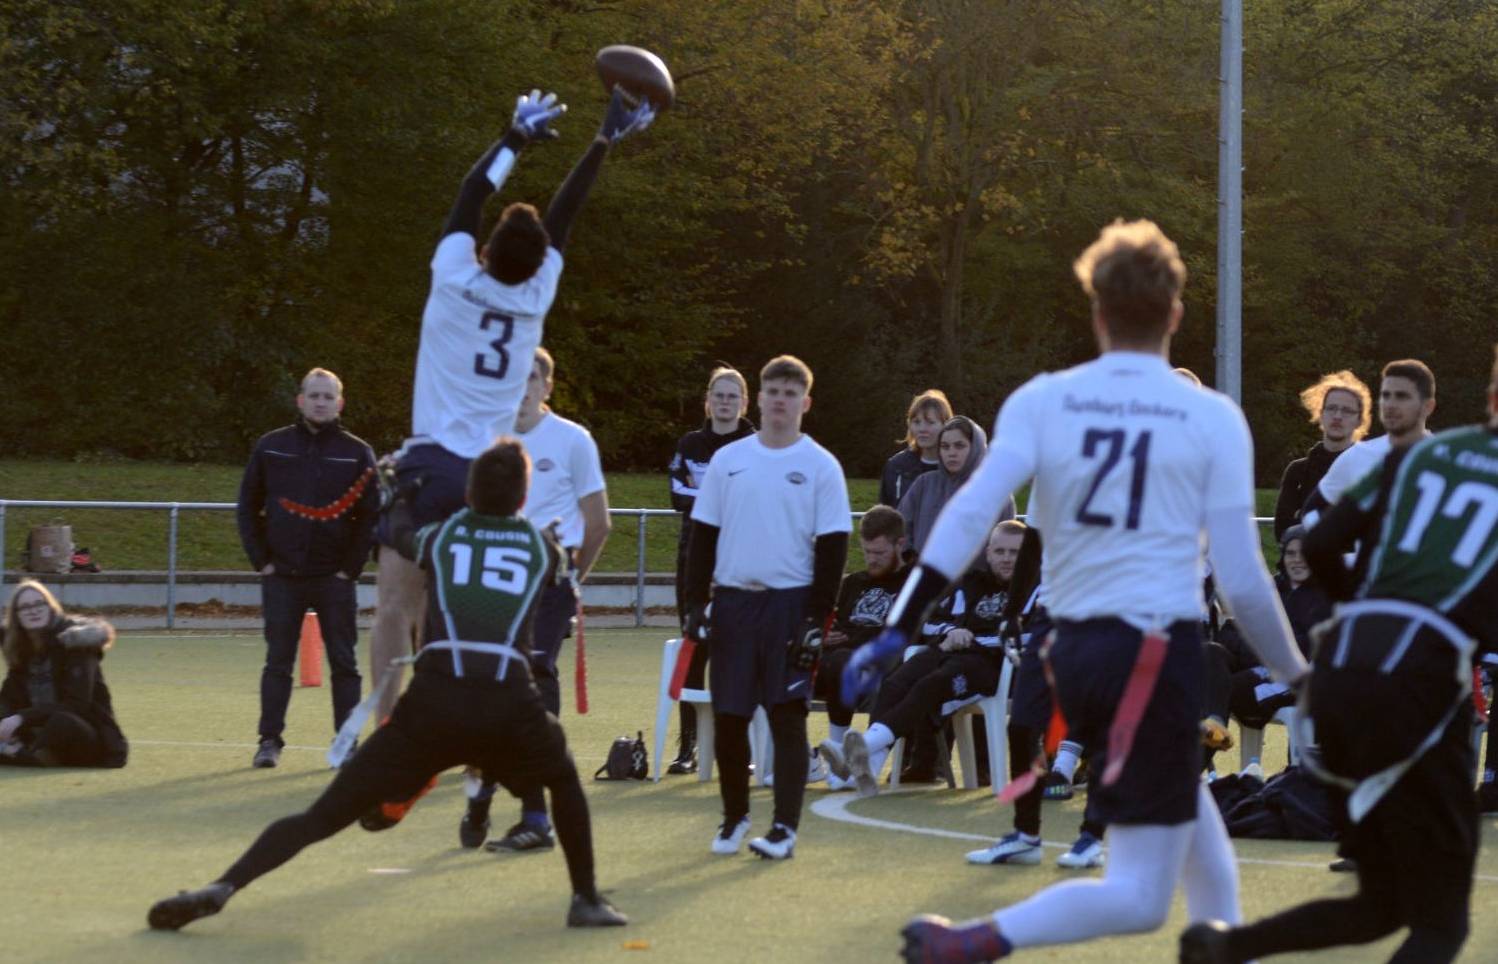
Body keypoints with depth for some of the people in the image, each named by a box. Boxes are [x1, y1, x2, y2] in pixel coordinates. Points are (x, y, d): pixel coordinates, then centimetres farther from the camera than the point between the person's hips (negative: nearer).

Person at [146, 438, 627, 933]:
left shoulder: (440, 536, 19)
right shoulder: (542, 546, 18)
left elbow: (399, 532, 44)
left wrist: (404, 495, 65)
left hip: (433, 703, 0)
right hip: (510, 706, 0)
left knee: (321, 817, 3)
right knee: (563, 777, 33)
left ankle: (221, 888, -13)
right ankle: (587, 900, 29)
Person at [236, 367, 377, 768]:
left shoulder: (357, 453, 1)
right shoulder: (271, 447, 4)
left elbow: (371, 516, 1)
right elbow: (247, 506, 7)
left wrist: (350, 567, -6)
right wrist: (261, 561, 0)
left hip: (334, 579, -1)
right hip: (282, 577, 1)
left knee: (344, 663, 2)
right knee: (277, 662, 3)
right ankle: (270, 741, 8)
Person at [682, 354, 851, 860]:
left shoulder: (821, 466, 1)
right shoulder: (728, 460, 9)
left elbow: (832, 548, -1)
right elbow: (703, 535, 11)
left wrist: (817, 619, -8)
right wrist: (696, 602, 3)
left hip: (791, 604, -3)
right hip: (733, 602, 3)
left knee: (787, 715, -4)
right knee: (728, 716, 4)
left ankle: (785, 827, -1)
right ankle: (734, 816, 20)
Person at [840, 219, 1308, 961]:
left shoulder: (1041, 401, 4)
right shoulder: (1213, 419, -1)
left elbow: (969, 514, -9)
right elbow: (1242, 580, -3)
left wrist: (898, 630, -10)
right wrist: (1296, 675, 12)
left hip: (1075, 651, 5)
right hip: (1158, 651, -5)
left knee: (1195, 829, 27)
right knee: (1140, 897, -4)